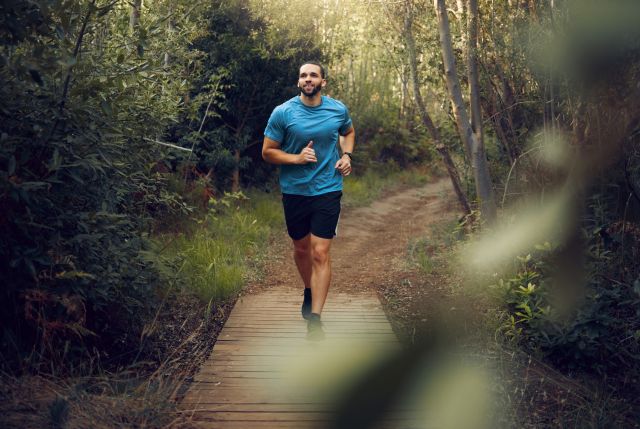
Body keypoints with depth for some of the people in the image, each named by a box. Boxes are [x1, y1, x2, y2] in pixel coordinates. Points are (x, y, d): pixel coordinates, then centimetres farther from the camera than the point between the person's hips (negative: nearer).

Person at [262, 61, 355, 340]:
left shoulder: (338, 110, -1)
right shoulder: (282, 113, -8)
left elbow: (349, 132, 21)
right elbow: (267, 152, -4)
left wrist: (346, 155, 1)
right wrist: (297, 158, -20)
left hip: (327, 190, -1)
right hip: (294, 192, 1)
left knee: (321, 253, -8)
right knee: (301, 249, 17)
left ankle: (315, 317, -6)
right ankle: (309, 291, 45)